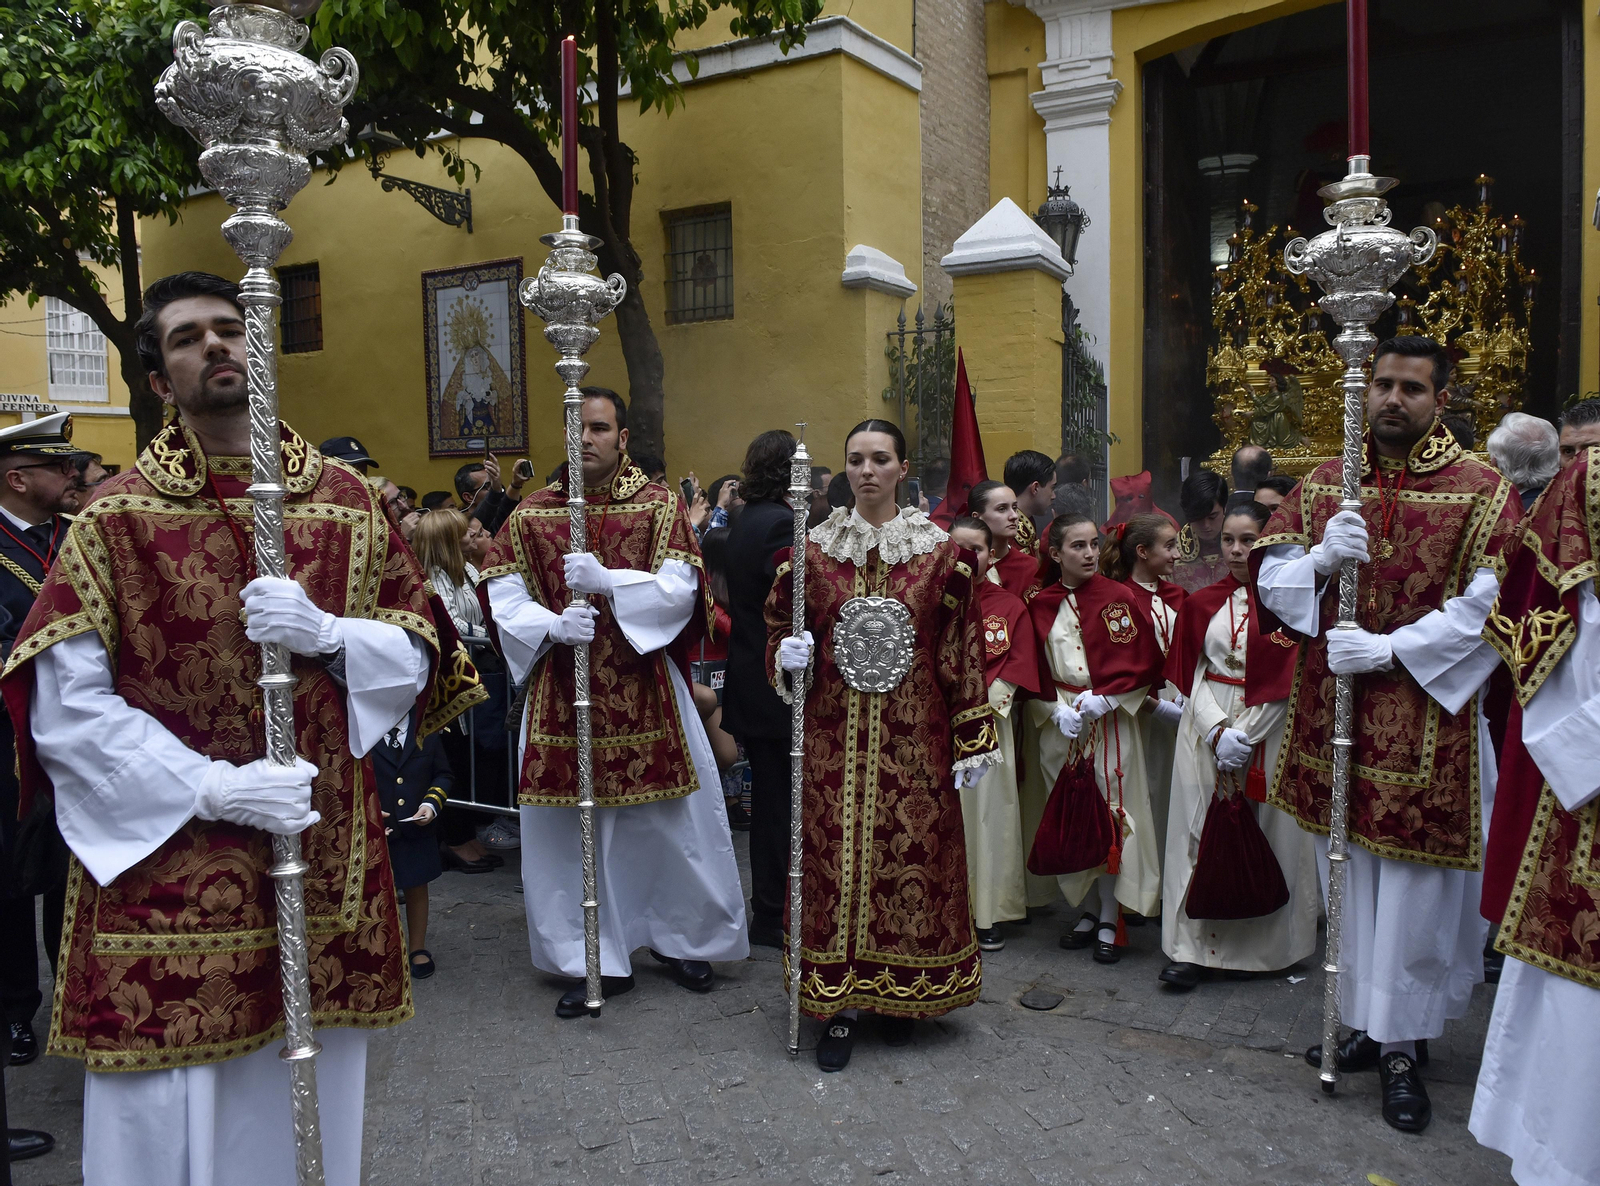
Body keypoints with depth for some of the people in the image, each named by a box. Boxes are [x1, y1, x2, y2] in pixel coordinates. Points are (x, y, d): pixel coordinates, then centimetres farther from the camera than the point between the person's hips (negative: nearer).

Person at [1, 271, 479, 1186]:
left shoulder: (346, 498, 5)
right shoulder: (118, 517, -2)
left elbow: (417, 647, 5)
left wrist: (324, 631, -15)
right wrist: (213, 788, -16)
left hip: (326, 857, 2)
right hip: (168, 864, -2)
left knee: (316, 1097, 11)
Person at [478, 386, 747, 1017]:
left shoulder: (659, 504, 0)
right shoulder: (530, 514, 5)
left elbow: (680, 589, -10)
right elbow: (502, 597, 0)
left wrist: (607, 579, -24)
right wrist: (553, 625, -19)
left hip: (644, 690, -1)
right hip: (561, 692, 2)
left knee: (669, 818, 7)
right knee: (570, 827, 6)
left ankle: (682, 936, 30)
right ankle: (594, 960, 22)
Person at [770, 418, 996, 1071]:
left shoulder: (939, 552, 2)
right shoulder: (813, 550, 4)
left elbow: (961, 651, 3)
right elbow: (779, 629, 12)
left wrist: (972, 740, 1)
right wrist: (786, 656, -11)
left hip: (913, 741, 0)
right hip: (834, 739, 1)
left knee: (914, 855, 4)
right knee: (834, 859, 1)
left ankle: (897, 996, 24)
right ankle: (838, 1007, 14)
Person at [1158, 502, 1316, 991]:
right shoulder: (1203, 603, 9)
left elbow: (1287, 681, -7)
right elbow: (1194, 674, 5)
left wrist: (1244, 735, -12)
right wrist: (1217, 730, -10)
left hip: (1267, 730, -3)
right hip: (1207, 729, 3)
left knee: (1264, 833, 2)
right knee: (1203, 830, 1)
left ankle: (1262, 944, 17)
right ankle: (1195, 947, 5)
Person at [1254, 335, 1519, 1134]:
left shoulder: (1480, 490, -3)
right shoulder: (1323, 484, 8)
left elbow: (1489, 606, -12)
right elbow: (1271, 582, 5)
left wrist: (1391, 649, -19)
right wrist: (1320, 560, -15)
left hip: (1425, 724, -3)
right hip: (1332, 715, 4)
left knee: (1415, 883, 2)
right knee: (1350, 879, 12)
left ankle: (1401, 1045, 17)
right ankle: (1368, 1024, 28)